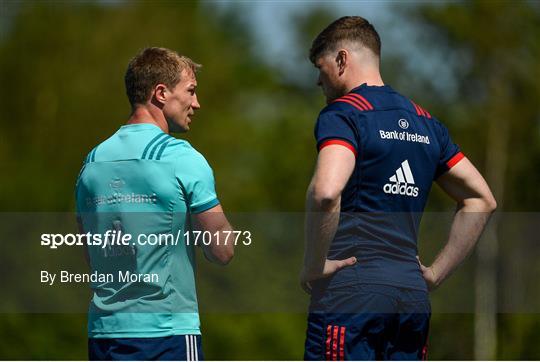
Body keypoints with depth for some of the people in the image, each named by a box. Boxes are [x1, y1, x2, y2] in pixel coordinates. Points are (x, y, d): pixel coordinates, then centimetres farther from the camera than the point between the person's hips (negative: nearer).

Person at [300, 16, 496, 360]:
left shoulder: (342, 113, -6)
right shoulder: (425, 122, 17)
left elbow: (325, 192, -25)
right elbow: (481, 200, 20)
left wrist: (314, 266, -13)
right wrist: (436, 273, 16)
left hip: (348, 293, -7)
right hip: (413, 298, 7)